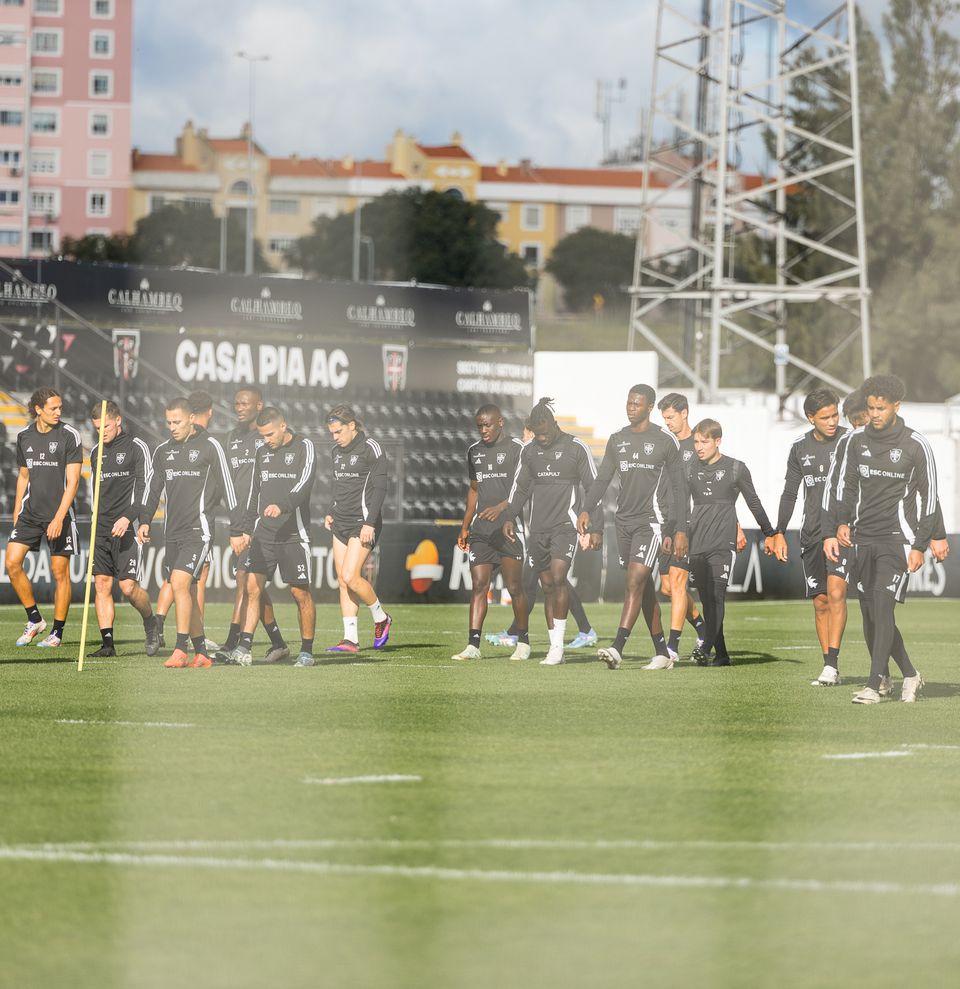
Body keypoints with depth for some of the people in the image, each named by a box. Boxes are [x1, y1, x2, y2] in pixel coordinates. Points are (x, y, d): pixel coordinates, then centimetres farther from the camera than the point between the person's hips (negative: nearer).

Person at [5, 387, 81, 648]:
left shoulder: (69, 435, -7)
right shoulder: (24, 436, 7)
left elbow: (72, 481, -10)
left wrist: (59, 518, -18)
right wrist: (17, 511, 17)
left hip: (59, 513, -4)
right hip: (30, 511, 4)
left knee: (60, 571, -1)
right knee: (11, 563, -7)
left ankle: (57, 632, 9)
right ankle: (35, 620, 8)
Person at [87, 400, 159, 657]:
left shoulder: (137, 448, -4)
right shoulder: (96, 453, 16)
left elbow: (146, 488, -9)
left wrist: (128, 518, -21)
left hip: (127, 529, -6)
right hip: (102, 529, 6)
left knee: (128, 586, -11)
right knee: (102, 584, -2)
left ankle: (150, 624, 16)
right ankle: (107, 643, -1)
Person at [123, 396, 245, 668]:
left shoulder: (210, 447, -3)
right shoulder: (163, 451, 13)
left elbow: (227, 487, -1)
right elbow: (153, 487, 20)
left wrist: (236, 530, -2)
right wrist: (144, 521, 5)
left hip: (198, 529, -6)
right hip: (173, 531, 6)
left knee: (180, 582, -20)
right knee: (187, 591, 6)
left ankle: (181, 650, -19)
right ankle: (201, 654, 13)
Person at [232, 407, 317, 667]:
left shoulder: (303, 447, -2)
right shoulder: (262, 452, 15)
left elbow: (304, 484, -17)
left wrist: (282, 506, -33)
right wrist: (246, 528, 16)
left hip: (293, 533, -5)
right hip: (263, 532, 5)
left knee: (300, 592, -1)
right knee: (252, 587, -6)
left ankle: (307, 651, 10)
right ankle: (244, 647, -9)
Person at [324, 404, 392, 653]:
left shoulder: (370, 448, -10)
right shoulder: (337, 452, 14)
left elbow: (380, 488, -13)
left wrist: (370, 523, -19)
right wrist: (332, 513, 15)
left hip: (363, 523, -8)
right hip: (341, 522, 8)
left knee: (350, 577, -16)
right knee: (342, 581, 2)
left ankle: (380, 618, 7)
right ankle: (351, 639, 3)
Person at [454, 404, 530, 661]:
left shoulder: (517, 449, -4)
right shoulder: (474, 452, 17)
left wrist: (501, 508, -25)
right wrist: (464, 527, 20)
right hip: (480, 530, 5)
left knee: (514, 587, -3)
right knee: (478, 586, -3)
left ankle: (523, 642, 11)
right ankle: (473, 645, -8)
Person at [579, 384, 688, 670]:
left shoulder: (665, 441, -2)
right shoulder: (617, 440, 12)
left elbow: (678, 488, 0)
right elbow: (602, 479, 12)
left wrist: (680, 530, -4)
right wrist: (587, 510, -5)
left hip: (650, 521, -6)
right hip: (624, 521, 6)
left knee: (635, 584, -17)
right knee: (644, 589, 8)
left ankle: (617, 648, -25)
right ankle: (662, 654, 14)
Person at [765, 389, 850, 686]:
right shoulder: (800, 447, 9)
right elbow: (789, 493, 17)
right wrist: (779, 533, 12)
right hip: (812, 533, 4)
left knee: (836, 590, -20)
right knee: (820, 601, 5)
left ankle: (832, 663, -21)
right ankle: (830, 669, 11)